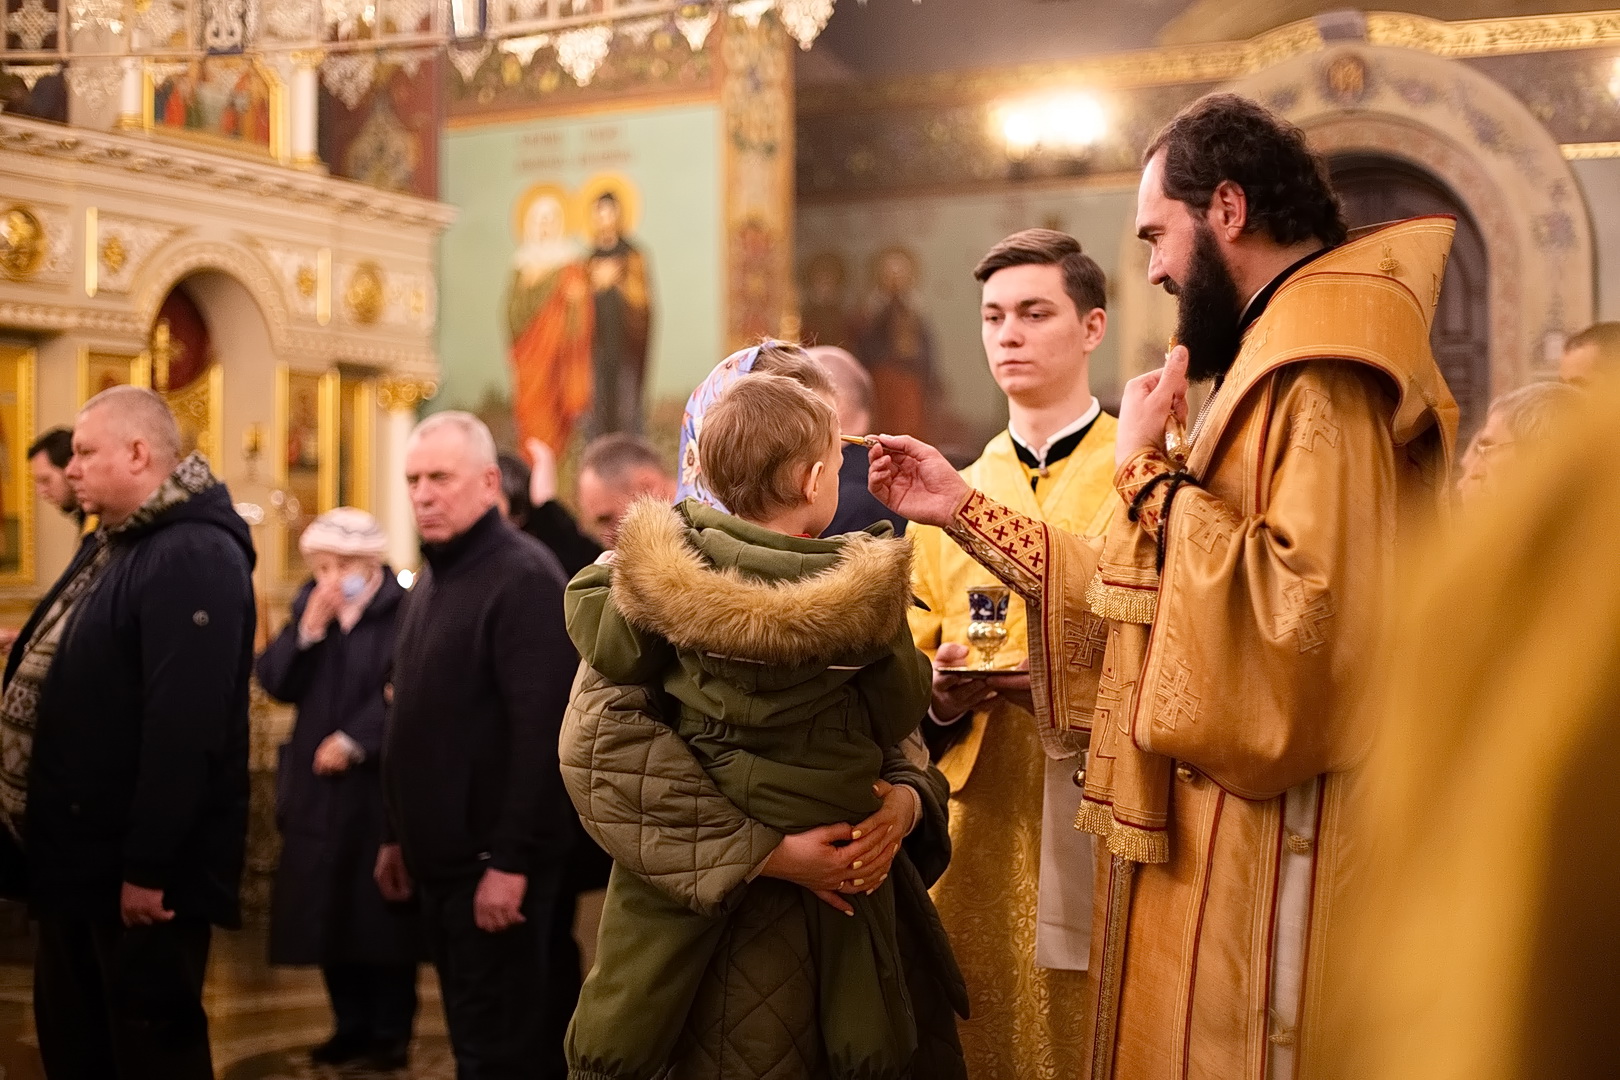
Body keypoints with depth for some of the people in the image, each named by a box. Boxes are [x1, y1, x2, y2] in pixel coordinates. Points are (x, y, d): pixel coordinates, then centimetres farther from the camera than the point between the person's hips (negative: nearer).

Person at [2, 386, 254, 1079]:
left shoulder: (194, 557, -20)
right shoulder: (112, 545, 14)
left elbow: (184, 723, -26)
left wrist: (149, 866, -26)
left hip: (139, 863, -10)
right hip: (82, 851, 10)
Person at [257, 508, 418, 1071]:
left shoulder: (405, 611, -11)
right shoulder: (308, 607, 8)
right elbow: (274, 683, 1)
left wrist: (354, 740, -19)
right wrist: (308, 629, -12)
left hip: (384, 787, -5)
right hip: (319, 788, 6)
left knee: (384, 912, 3)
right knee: (327, 912, 9)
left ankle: (391, 1030, 14)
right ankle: (351, 1024, 22)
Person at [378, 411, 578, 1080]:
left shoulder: (524, 577, -15)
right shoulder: (429, 583, 15)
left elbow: (543, 730, -22)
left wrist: (511, 861, -24)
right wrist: (399, 836, 17)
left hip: (493, 862, -9)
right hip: (440, 858, 9)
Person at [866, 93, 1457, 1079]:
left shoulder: (1331, 367, -16)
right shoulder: (1280, 352, 16)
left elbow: (1301, 614, -28)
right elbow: (1149, 585, 15)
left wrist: (1151, 473, -16)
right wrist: (966, 511, 13)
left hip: (1277, 847, -10)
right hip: (1215, 833, 10)